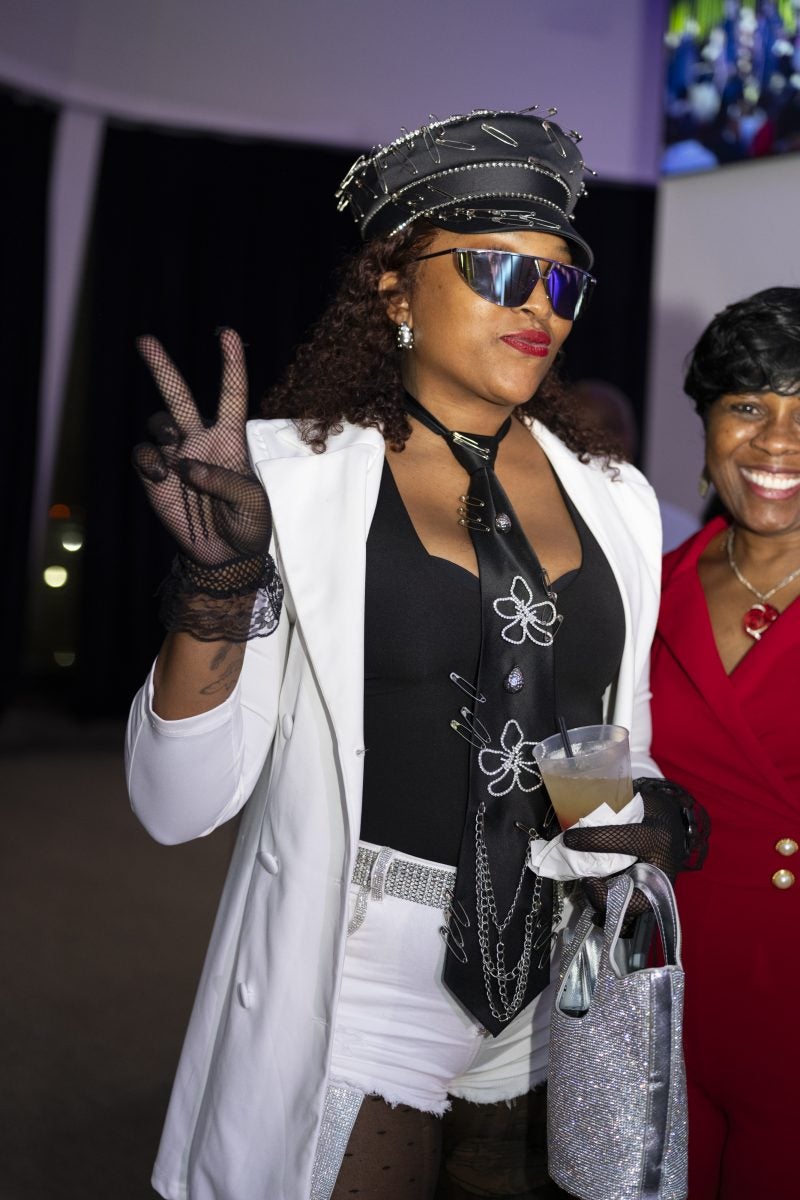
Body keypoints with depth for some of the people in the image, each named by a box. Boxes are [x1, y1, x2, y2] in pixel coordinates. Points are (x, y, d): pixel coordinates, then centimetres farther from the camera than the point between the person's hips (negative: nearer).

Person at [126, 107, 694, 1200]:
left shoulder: (617, 502, 4)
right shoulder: (295, 477, -10)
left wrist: (654, 815, -7)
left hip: (552, 978, 5)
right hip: (363, 977, -4)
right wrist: (222, 580, -28)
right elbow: (181, 803, -15)